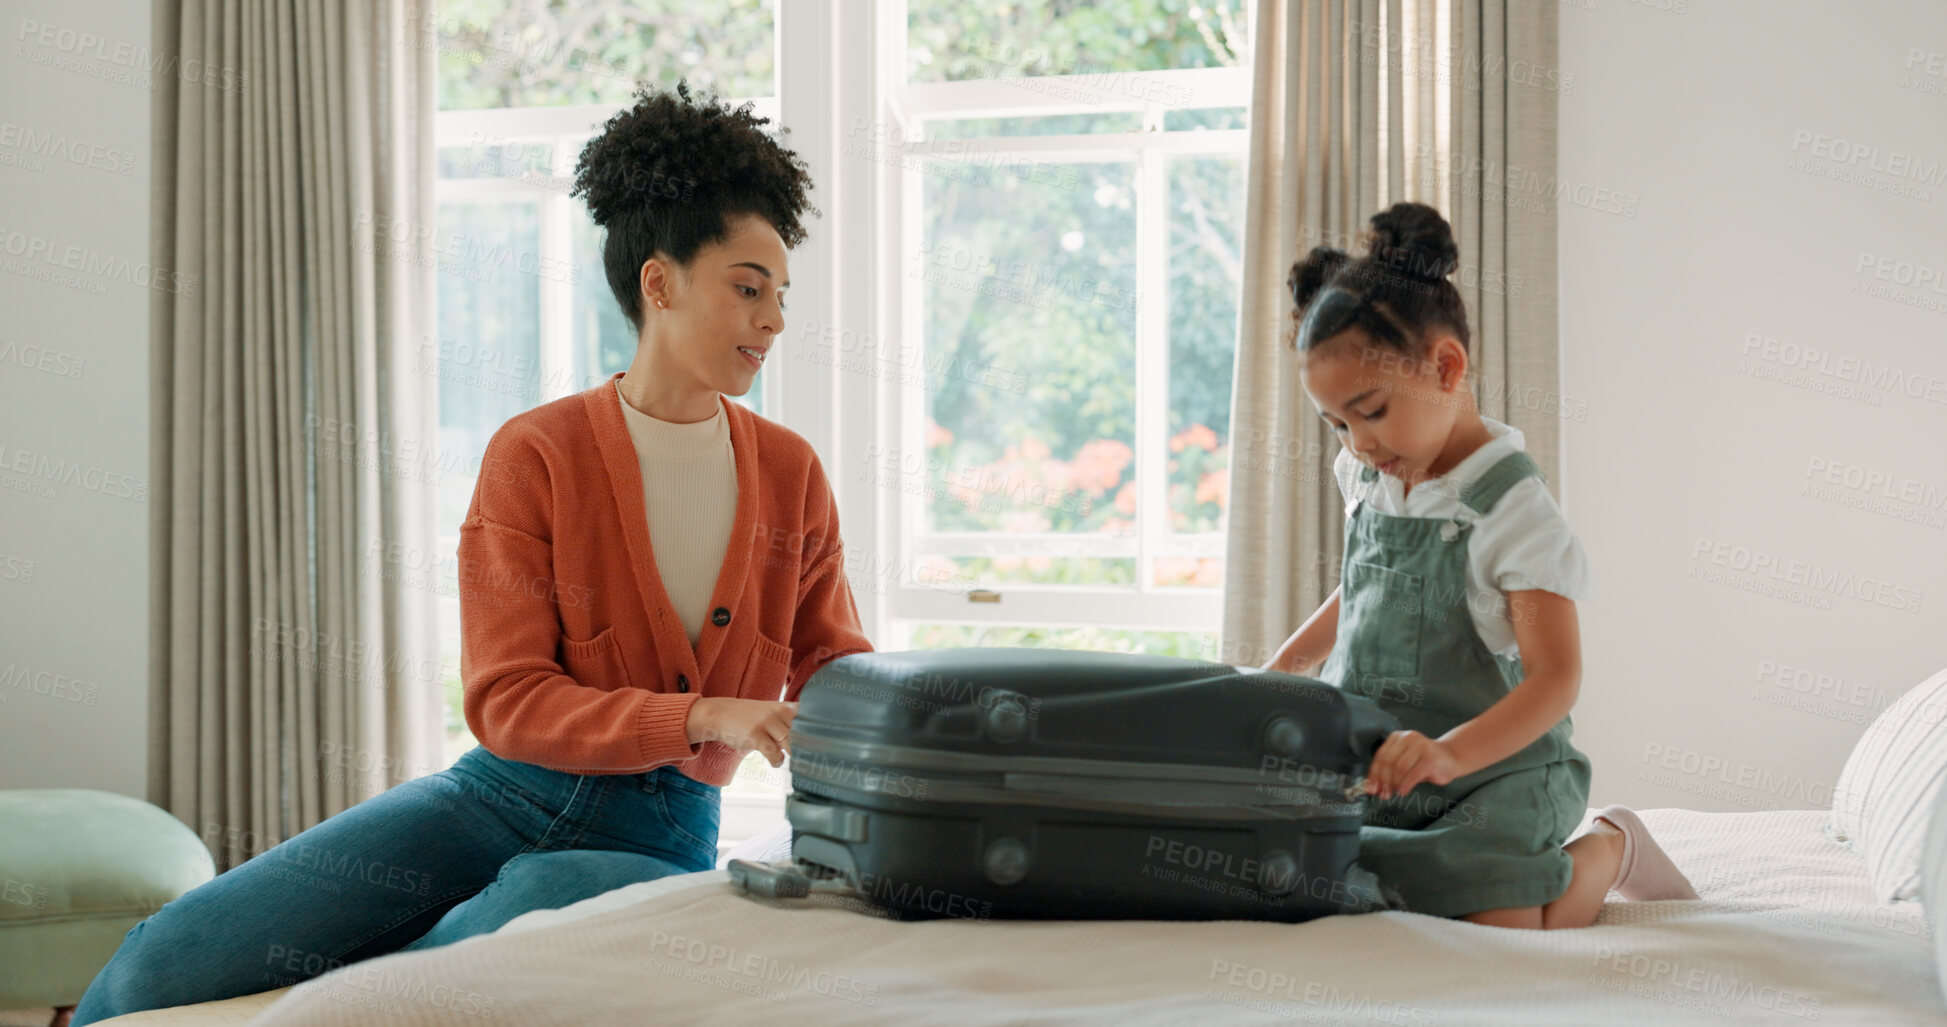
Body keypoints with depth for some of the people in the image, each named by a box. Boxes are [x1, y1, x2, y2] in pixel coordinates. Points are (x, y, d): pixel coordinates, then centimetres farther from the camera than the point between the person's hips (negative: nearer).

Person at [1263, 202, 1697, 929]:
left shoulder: (1512, 508, -15)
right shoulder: (1367, 482, 7)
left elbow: (1555, 679, -22)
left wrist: (1451, 753, -36)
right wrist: (1286, 664, 18)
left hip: (1494, 771, -6)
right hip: (1375, 767, 6)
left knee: (1501, 924, -23)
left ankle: (1609, 848, 8)